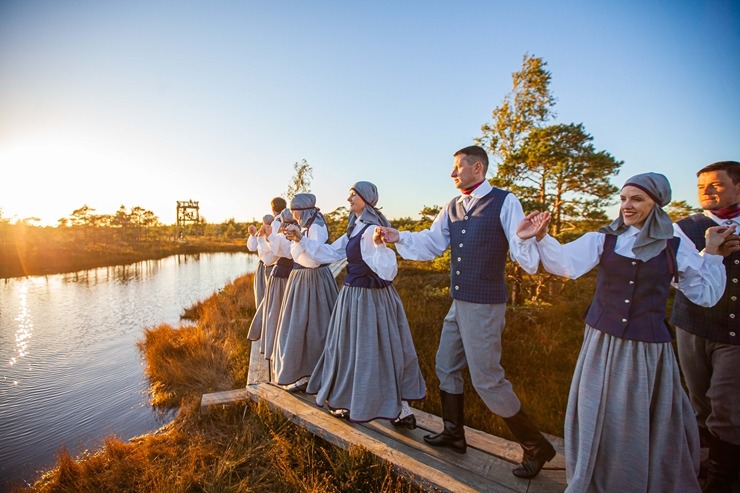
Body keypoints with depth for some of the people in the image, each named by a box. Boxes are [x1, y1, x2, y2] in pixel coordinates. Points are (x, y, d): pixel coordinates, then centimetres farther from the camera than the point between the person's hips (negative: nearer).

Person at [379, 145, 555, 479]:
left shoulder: (504, 202, -11)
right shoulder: (453, 208, 9)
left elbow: (522, 253, -19)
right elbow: (430, 243, 6)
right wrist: (399, 237, -8)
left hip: (484, 305, -8)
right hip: (458, 303, 8)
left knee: (486, 379, 1)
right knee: (446, 367, 18)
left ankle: (536, 447, 25)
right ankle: (454, 434, 40)